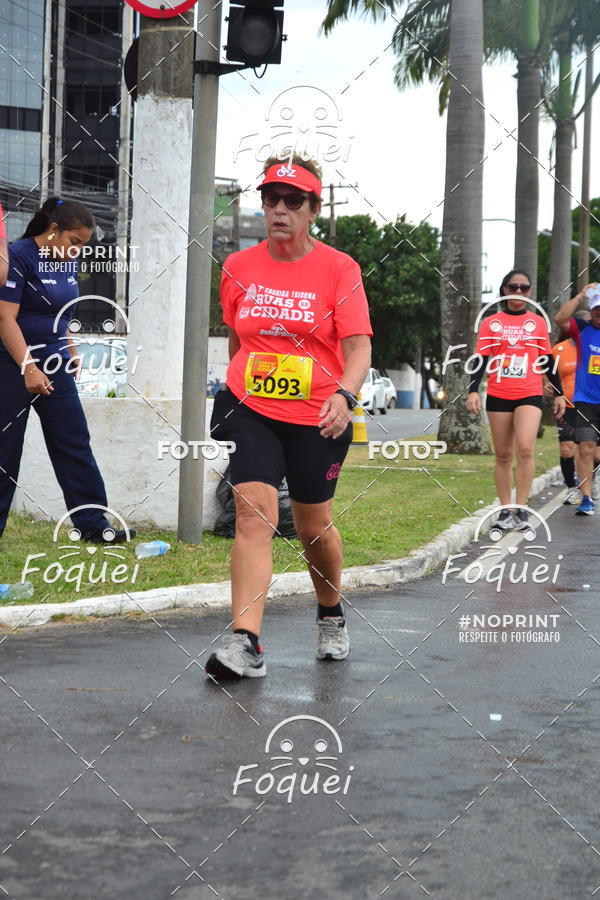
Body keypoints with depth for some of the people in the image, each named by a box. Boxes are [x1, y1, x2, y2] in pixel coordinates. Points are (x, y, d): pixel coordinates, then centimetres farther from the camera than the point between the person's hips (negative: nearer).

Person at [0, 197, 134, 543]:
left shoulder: (68, 261, 8)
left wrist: (72, 353, 17)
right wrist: (29, 369, -23)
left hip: (55, 367, 7)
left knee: (75, 447, 5)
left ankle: (93, 523, 8)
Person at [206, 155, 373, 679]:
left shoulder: (339, 268, -5)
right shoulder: (239, 267, 5)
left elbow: (359, 347, -12)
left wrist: (344, 395, -29)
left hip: (317, 418, -1)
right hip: (251, 410, 2)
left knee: (314, 527, 11)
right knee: (254, 512, -16)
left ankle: (332, 616, 39)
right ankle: (246, 644, -21)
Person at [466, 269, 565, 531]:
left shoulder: (538, 322, 8)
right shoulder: (491, 323, 6)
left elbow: (547, 361, 13)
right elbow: (481, 359, 2)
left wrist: (558, 393, 12)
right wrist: (473, 391, -10)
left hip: (529, 395, -1)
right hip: (498, 396, 1)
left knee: (525, 449, -18)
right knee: (503, 455, 5)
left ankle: (521, 509, -12)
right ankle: (505, 510, 13)